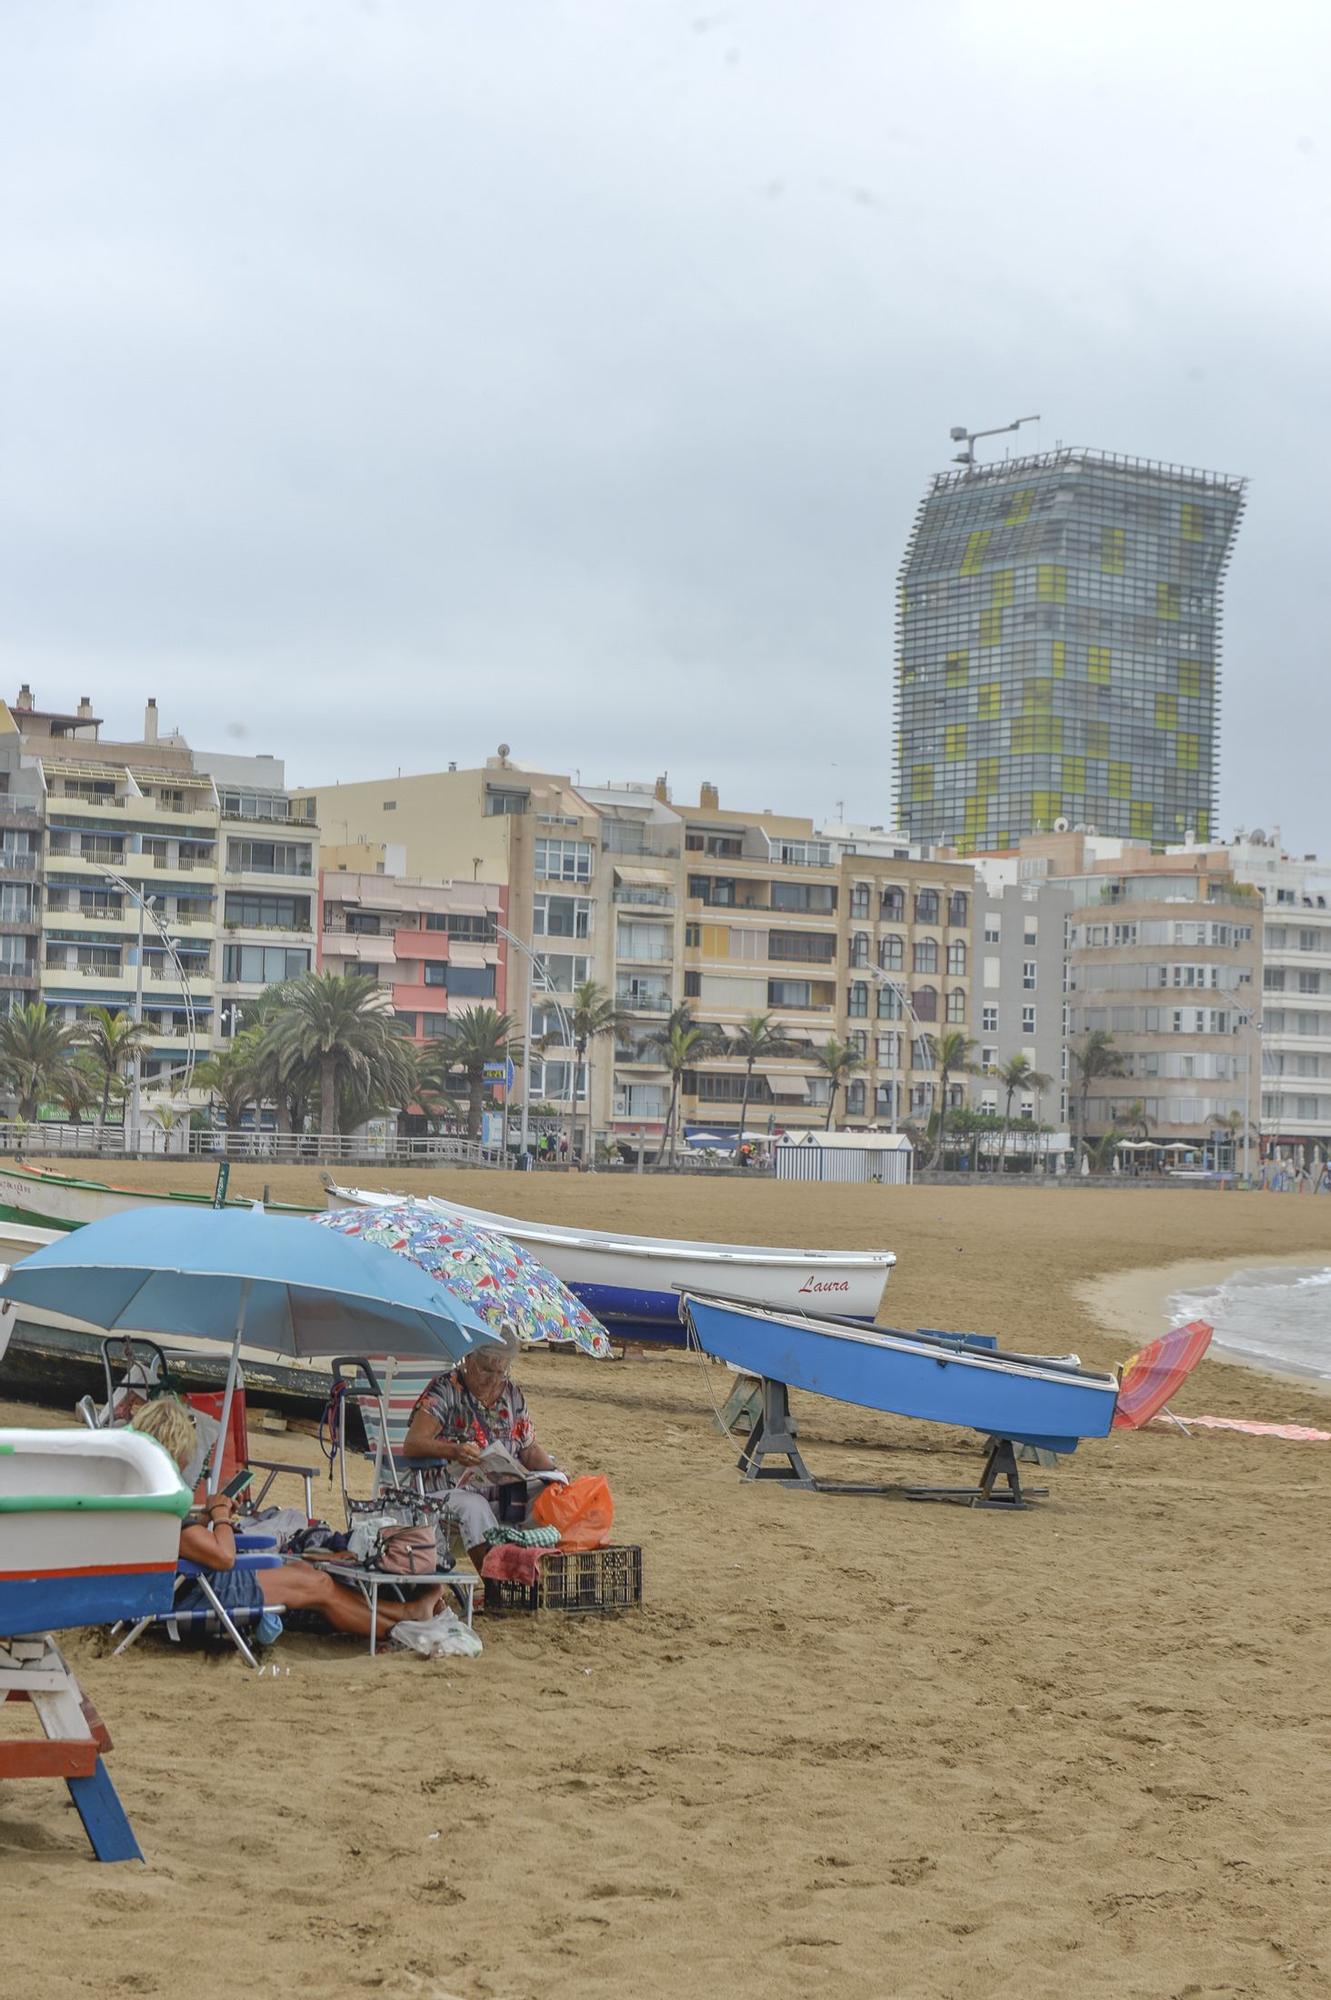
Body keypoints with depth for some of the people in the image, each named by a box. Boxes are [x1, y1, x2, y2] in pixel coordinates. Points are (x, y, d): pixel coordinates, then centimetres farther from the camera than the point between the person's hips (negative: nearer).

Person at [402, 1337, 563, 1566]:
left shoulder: (512, 1394, 15)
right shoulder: (445, 1388, -2)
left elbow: (530, 1450, 20)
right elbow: (411, 1445, -12)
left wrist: (554, 1472, -2)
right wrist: (454, 1450, -29)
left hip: (504, 1494, 5)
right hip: (452, 1490, -4)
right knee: (474, 1507, -37)